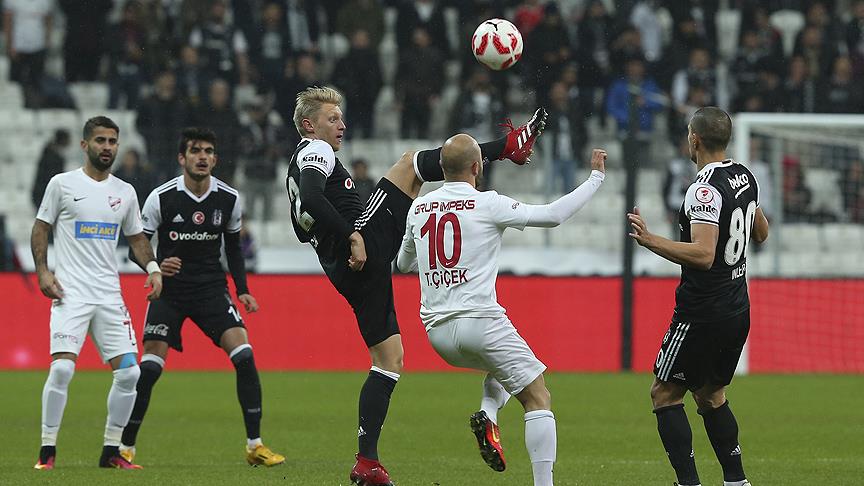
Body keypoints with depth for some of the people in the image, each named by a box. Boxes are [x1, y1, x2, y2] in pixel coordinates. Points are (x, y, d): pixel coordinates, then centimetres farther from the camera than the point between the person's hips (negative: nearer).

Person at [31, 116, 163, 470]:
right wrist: (43, 271, -6)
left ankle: (111, 451, 9)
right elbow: (41, 229, 6)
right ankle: (47, 450, -8)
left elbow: (136, 237, 22)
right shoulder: (62, 184, 1)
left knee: (129, 371, -4)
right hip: (70, 292, -4)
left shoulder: (125, 192, 12)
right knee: (62, 367, -18)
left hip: (109, 295, 4)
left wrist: (152, 268, 5)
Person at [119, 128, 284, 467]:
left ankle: (255, 446, -7)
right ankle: (125, 448, 5)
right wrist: (156, 266, -25)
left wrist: (242, 290, 2)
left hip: (211, 287, 2)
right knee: (149, 368, -10)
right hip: (169, 288, -2)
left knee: (244, 356, -14)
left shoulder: (229, 198, -1)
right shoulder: (161, 197, -10)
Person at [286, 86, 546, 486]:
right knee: (409, 164, -3)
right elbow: (313, 199, -21)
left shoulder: (297, 168, 28)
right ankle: (509, 146, -6)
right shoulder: (315, 151, -1)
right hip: (368, 239, -9)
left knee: (389, 360, 10)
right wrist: (353, 236, -22)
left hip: (345, 269, 9)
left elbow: (304, 228, 31)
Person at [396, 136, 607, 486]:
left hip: (437, 331, 6)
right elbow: (554, 215, -7)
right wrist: (596, 178, 4)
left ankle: (487, 415, 2)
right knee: (539, 400, 0)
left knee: (502, 367, 32)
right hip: (480, 321, -6)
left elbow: (404, 263, 26)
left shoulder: (418, 208, 10)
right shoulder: (487, 204, -6)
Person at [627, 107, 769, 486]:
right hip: (737, 311, 9)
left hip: (703, 313, -9)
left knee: (665, 394, 0)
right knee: (711, 397, 20)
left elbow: (703, 255, -29)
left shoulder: (705, 189, -20)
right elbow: (760, 233, 23)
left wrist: (652, 241, -31)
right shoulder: (745, 177, 7)